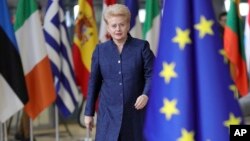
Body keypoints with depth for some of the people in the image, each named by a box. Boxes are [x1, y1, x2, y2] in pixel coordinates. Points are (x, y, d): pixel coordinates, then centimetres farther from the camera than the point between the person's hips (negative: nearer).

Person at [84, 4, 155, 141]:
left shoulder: (141, 47, 0)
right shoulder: (100, 50, 5)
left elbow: (152, 74, -3)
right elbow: (94, 82, 10)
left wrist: (146, 94, -23)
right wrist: (89, 112, 9)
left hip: (135, 113, 0)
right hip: (109, 113, 1)